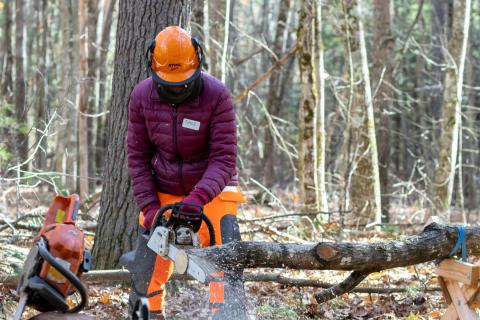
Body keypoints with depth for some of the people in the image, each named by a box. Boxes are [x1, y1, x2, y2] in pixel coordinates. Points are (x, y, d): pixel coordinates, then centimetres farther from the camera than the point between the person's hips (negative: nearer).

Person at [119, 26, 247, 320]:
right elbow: (138, 155, -4)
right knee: (148, 271, 3)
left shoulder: (216, 95, -20)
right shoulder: (142, 96, -10)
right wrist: (150, 207, -13)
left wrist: (197, 199, -35)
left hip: (212, 190, -2)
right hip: (162, 192, 3)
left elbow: (223, 158, -22)